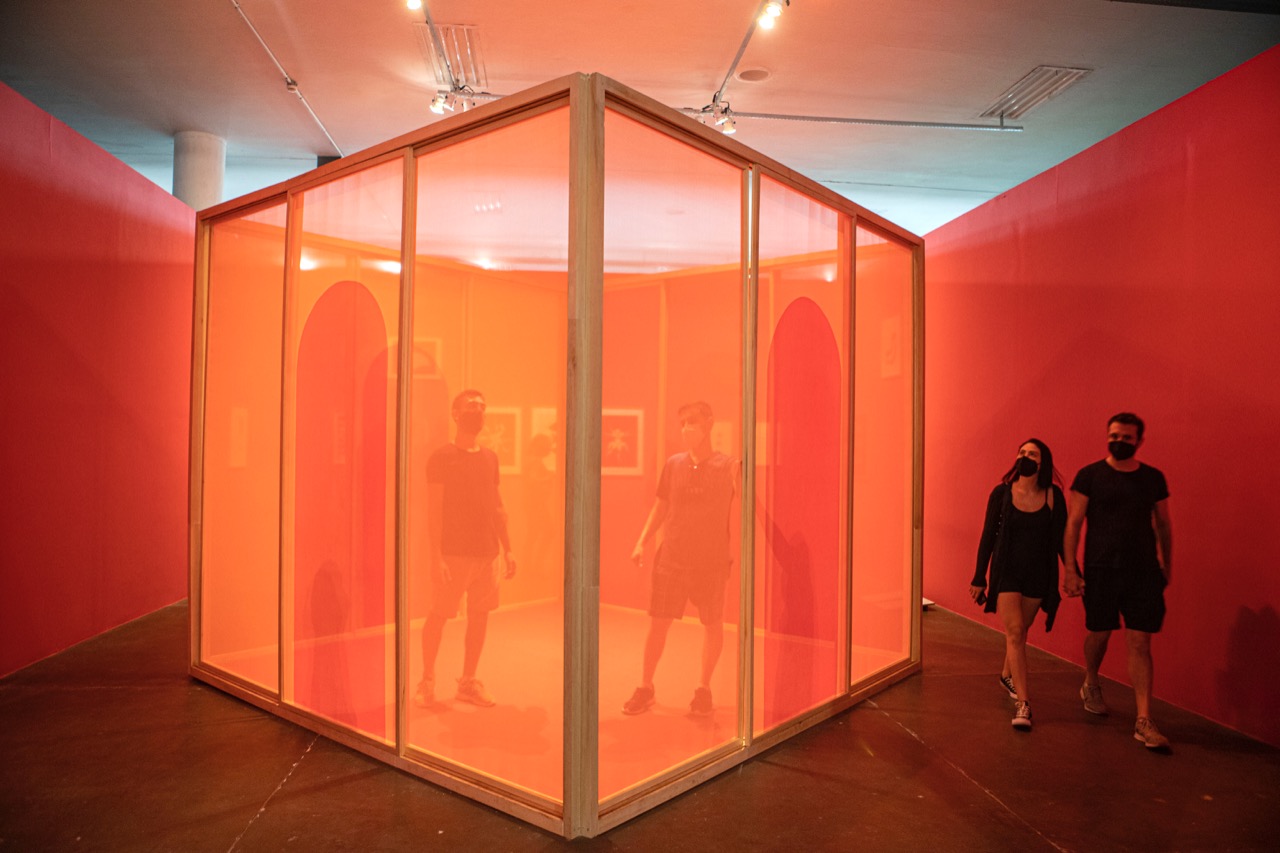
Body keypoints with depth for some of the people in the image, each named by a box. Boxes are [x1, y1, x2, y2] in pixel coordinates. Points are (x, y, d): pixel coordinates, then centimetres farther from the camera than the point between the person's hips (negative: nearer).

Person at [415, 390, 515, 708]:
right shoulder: (442, 458, -5)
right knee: (438, 615, 0)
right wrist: (435, 555, -16)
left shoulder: (490, 457, 12)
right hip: (453, 552, -5)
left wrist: (507, 549, 13)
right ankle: (427, 681, 17)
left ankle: (468, 682, 21)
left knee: (479, 616, 9)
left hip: (486, 552, 5)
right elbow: (433, 510, -9)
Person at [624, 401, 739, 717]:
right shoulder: (674, 464, 4)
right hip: (671, 558, 2)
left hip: (711, 562, -2)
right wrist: (642, 542, 5)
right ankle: (645, 688, 20)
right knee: (657, 623, 4)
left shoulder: (727, 467, -6)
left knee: (712, 625, 9)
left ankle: (704, 690, 28)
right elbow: (661, 506, 11)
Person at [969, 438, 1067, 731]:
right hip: (1006, 572, -2)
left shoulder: (1053, 496, -3)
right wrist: (979, 578, -1)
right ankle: (1023, 702, -9)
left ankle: (1007, 674, 43)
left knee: (1019, 632, 16)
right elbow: (988, 537, -2)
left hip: (1038, 575, 2)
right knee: (1014, 633, -10)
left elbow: (1060, 538, 1)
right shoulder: (1001, 493, -5)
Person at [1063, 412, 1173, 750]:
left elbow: (1163, 525, 14)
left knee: (1139, 643, -2)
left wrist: (1167, 567, 15)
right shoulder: (1089, 475, -3)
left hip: (1143, 572, 2)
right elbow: (1073, 523, -5)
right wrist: (1070, 569, -10)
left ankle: (1144, 721, 0)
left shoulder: (1153, 478, 5)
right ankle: (1091, 685, 40)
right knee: (1099, 633, 12)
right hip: (1101, 570, -1)